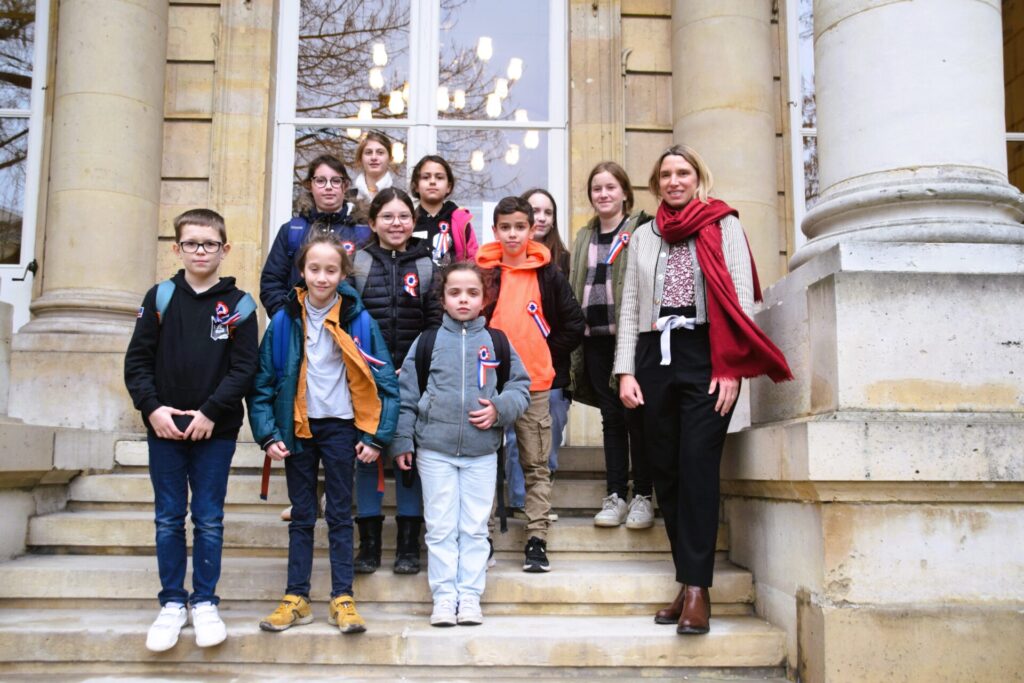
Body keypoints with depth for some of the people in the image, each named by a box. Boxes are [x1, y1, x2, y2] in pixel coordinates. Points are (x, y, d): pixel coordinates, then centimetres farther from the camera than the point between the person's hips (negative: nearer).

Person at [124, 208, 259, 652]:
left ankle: (205, 603, 18)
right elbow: (137, 361, 3)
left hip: (216, 431, -1)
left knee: (209, 520, 6)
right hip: (163, 429, 2)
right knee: (168, 519, 8)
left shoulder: (238, 305, 0)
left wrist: (211, 411, -13)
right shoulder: (159, 299, 5)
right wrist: (152, 407, -10)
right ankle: (172, 603, 20)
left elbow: (245, 367, -5)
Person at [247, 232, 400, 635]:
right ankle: (296, 598, 16)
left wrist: (376, 436, -8)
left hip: (340, 427, -1)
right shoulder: (284, 320, -2)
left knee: (340, 514, 5)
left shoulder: (358, 320, -6)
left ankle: (342, 598, 12)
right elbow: (263, 382, 1)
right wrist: (268, 434, -7)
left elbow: (385, 381, -5)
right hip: (297, 428, 2)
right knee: (301, 515, 9)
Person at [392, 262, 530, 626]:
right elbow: (407, 393, 4)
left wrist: (499, 408, -11)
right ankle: (444, 597, 14)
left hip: (482, 451, 1)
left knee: (475, 528, 6)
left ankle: (470, 596, 16)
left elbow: (520, 387, 8)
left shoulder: (496, 342, 4)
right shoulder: (428, 340, 3)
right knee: (440, 528, 5)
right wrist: (402, 441, 2)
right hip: (435, 449, 0)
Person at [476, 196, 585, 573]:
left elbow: (574, 323, 6)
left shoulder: (548, 274, 3)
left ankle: (537, 541, 9)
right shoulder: (482, 271, 3)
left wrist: (550, 358, 2)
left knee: (537, 466, 4)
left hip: (534, 385, 0)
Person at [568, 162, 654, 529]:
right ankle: (615, 495, 13)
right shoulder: (584, 238, 17)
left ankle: (643, 496, 8)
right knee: (611, 417, 8)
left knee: (636, 414, 0)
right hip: (596, 337, 5)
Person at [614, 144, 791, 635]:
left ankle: (698, 588, -8)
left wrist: (729, 368, -11)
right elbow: (630, 308, 15)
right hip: (656, 357, 4)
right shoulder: (643, 236, 18)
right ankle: (688, 581, 11)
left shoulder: (723, 225, 7)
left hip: (705, 356, -4)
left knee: (697, 466, -12)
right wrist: (626, 370, 4)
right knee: (666, 470, 3)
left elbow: (742, 298, -1)